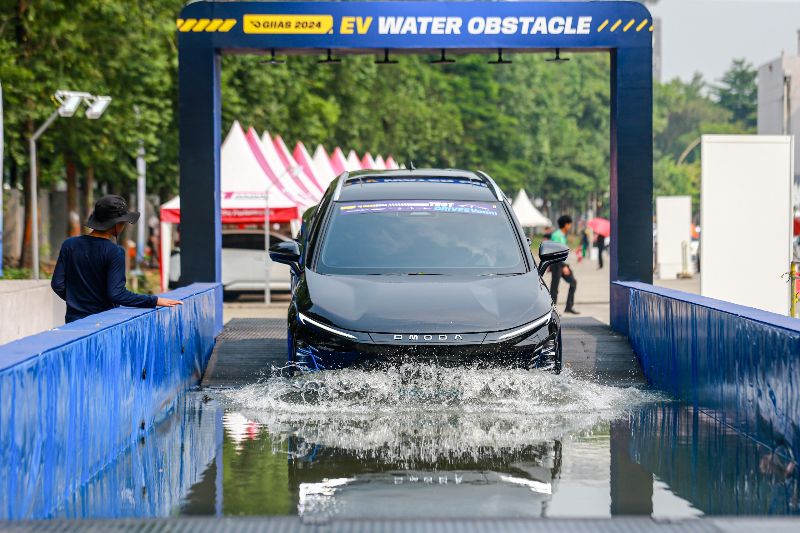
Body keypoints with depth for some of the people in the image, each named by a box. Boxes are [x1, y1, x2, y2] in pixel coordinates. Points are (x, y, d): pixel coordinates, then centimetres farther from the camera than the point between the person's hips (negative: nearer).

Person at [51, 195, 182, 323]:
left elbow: (57, 284, 4)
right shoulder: (115, 252, -12)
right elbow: (117, 294, -18)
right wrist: (155, 301, -15)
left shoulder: (69, 245, 2)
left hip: (74, 320, 5)